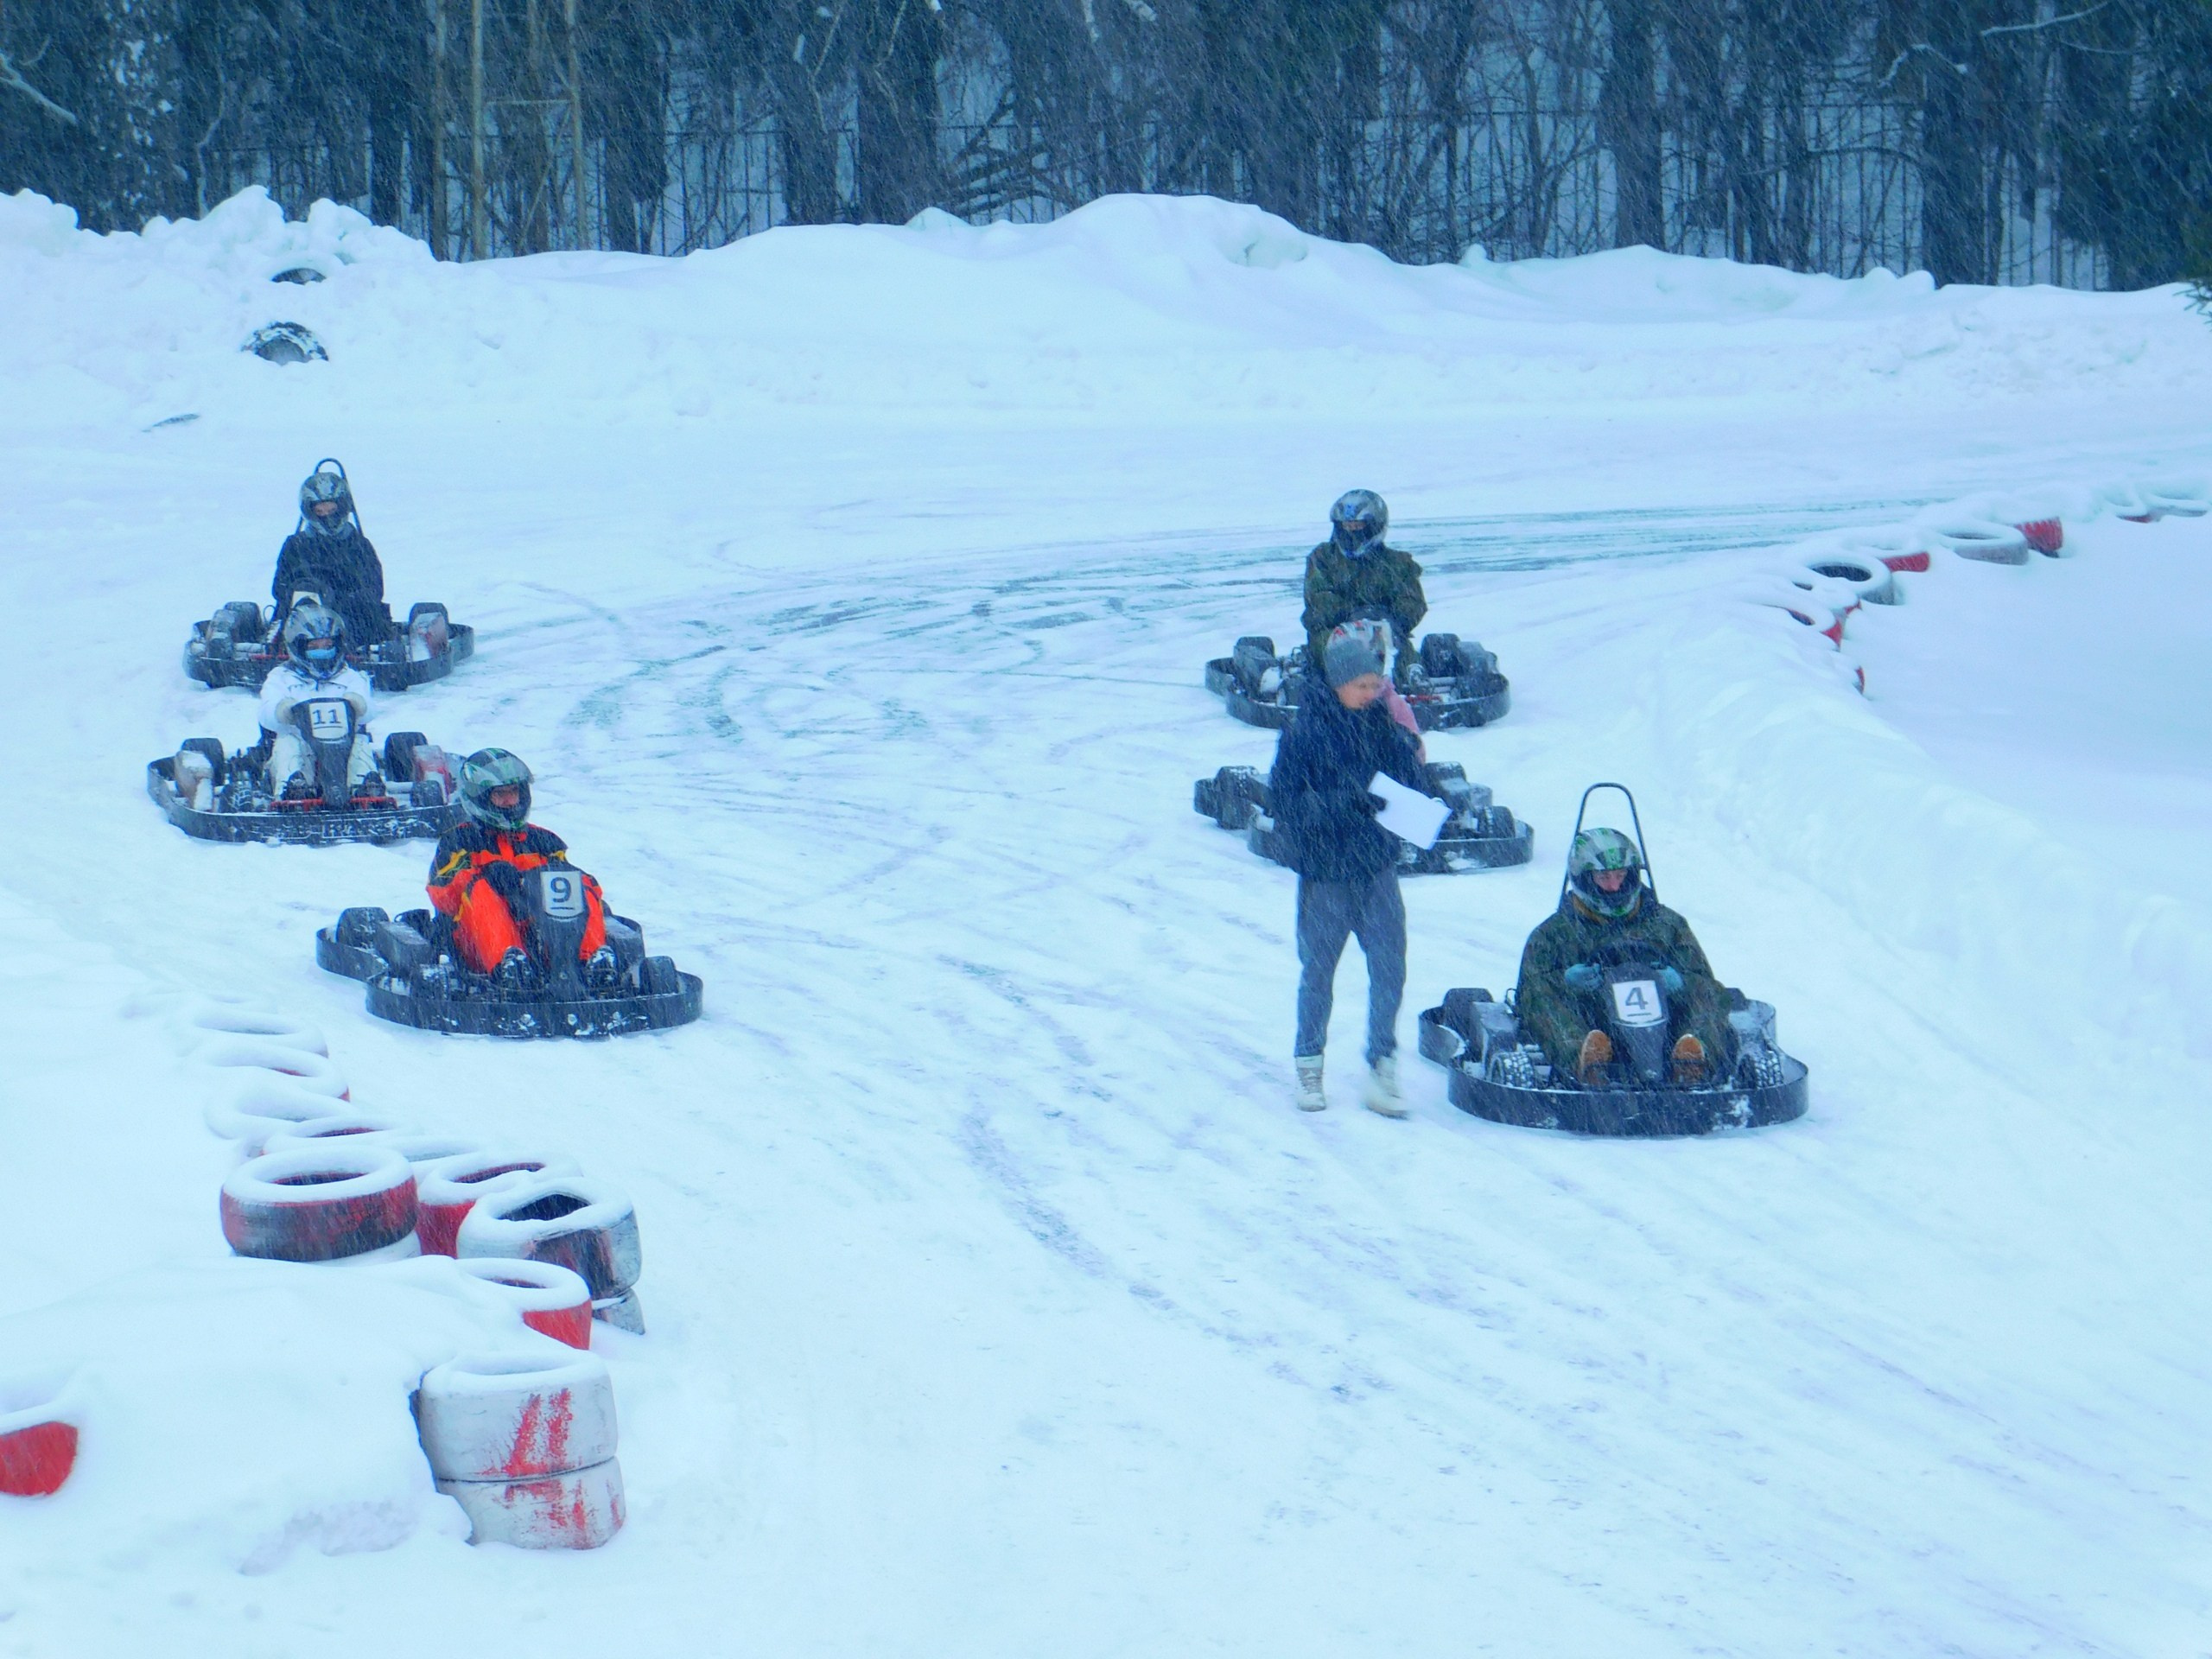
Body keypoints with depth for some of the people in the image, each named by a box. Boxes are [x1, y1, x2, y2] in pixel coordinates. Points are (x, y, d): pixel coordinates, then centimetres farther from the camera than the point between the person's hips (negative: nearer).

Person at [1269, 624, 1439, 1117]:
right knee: (1318, 971, 10)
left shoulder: (1381, 722, 2)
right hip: (1325, 872, -3)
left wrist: (1405, 739, -15)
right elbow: (1283, 801, -14)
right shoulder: (1306, 729, -10)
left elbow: (1415, 790, 3)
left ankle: (1382, 1068, 8)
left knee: (1389, 968, -2)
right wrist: (1342, 802, -25)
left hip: (1378, 868, 3)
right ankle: (1309, 1066, 26)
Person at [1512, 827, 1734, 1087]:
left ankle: (1696, 1059, -54)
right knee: (1546, 1002, -29)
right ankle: (1581, 1057, -60)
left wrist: (1679, 981, -10)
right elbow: (1532, 987, 9)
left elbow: (1702, 980, 15)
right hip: (1586, 1023, -1)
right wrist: (1565, 980, -14)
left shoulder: (1666, 924, 25)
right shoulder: (1553, 934, 21)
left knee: (1709, 995, -23)